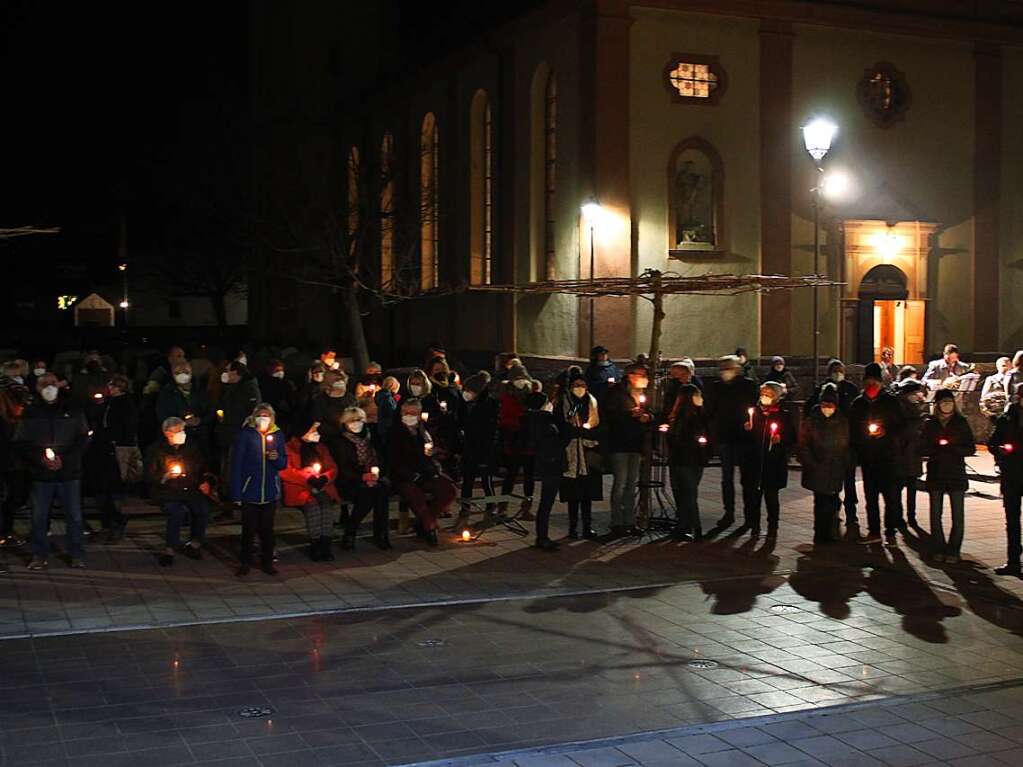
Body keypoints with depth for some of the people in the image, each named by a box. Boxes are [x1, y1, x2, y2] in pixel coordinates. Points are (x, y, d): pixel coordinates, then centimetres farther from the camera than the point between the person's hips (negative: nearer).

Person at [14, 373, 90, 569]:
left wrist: (64, 459, -9)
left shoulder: (72, 411, 6)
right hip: (41, 474, 0)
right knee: (39, 516, 2)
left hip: (69, 473, 0)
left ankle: (77, 555, 12)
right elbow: (20, 443, 3)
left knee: (74, 515, 2)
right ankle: (40, 555, 13)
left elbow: (83, 439, 3)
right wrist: (40, 459, -12)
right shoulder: (30, 414, 7)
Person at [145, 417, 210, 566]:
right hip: (166, 493, -3)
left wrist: (204, 482, 6)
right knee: (177, 511, -33)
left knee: (203, 508, -26)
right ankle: (170, 550, -18)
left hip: (190, 491, 3)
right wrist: (165, 477, -18)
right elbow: (149, 477, 0)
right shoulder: (155, 450, 4)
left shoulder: (191, 449, 15)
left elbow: (202, 469, 24)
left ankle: (194, 544, -7)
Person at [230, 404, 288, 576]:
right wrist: (236, 494, -12)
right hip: (249, 490, -3)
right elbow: (236, 463, -8)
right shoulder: (245, 434, -6)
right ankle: (245, 562, 16)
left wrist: (277, 458, -13)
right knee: (249, 529, 2)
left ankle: (267, 562, 20)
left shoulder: (278, 435, 6)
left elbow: (284, 463, 12)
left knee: (267, 529, 8)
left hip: (270, 491, 3)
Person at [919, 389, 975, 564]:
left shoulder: (961, 423, 4)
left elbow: (971, 449, 2)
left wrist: (953, 449, -14)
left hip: (957, 474, -1)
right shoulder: (929, 424, 6)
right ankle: (938, 550, 13)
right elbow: (922, 449, 3)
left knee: (957, 516, -3)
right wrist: (937, 449, -15)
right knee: (935, 515, 4)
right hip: (935, 475, 1)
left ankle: (953, 551, 5)